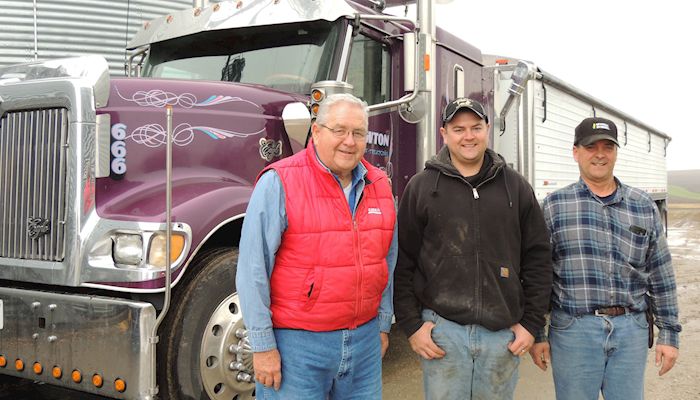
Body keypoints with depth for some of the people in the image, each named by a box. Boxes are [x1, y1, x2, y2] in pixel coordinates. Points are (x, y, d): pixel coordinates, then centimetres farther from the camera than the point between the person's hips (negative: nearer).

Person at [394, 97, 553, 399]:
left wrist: (532, 323, 4)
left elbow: (537, 258, 8)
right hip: (442, 329, -2)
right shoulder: (421, 187, 0)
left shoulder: (516, 187, 6)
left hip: (503, 333, 2)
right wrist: (411, 324, -4)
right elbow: (402, 263, 0)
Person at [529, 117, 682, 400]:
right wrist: (536, 334, -1)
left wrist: (669, 333, 8)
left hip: (632, 330, 3)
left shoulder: (644, 207, 8)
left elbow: (661, 276, 10)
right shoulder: (554, 206, -1)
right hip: (574, 330, -2)